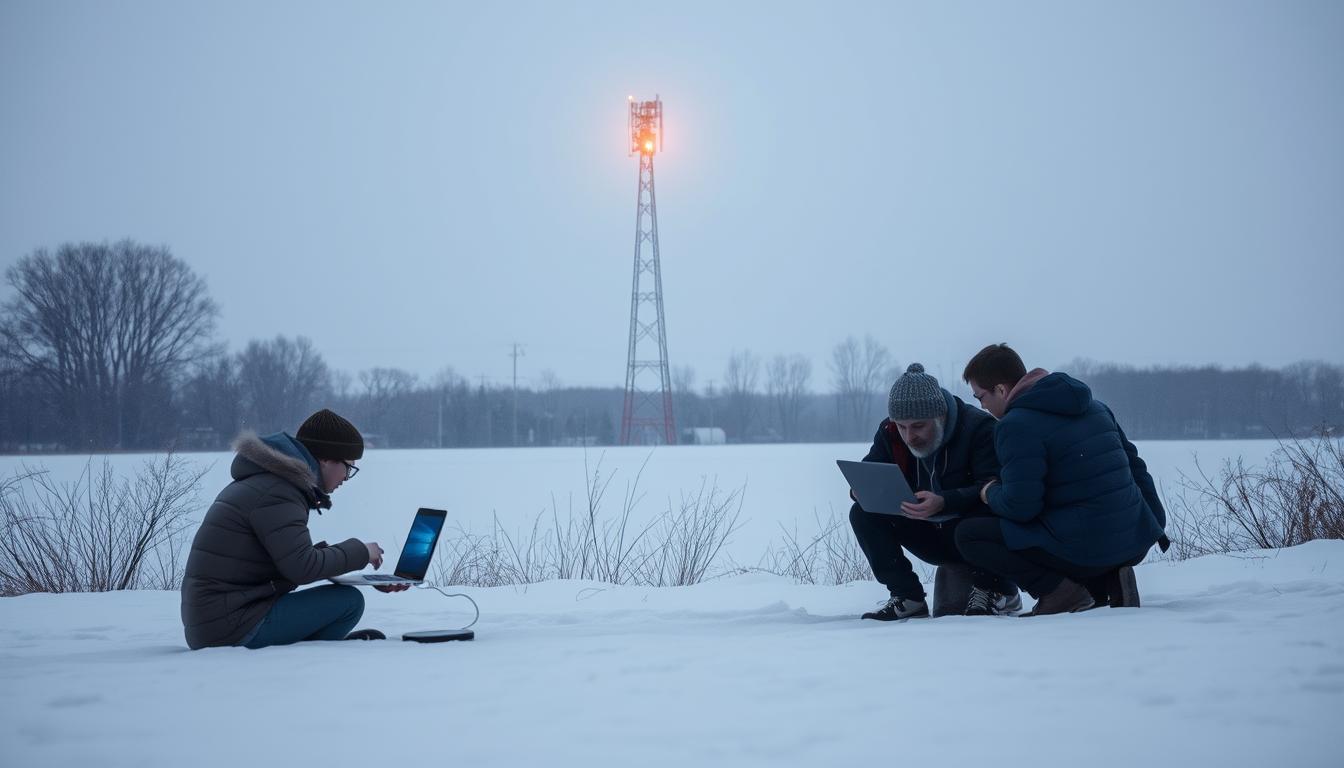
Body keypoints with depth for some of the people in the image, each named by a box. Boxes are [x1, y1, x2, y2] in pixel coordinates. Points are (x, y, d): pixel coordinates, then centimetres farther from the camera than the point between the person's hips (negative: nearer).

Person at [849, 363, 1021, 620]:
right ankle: (907, 598, -11)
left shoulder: (979, 428, -21)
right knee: (863, 515, -14)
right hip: (932, 537, 5)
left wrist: (944, 502, -48)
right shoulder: (889, 433, -5)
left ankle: (996, 591, -12)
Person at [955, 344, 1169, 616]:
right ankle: (1108, 580, 11)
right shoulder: (1094, 407, 15)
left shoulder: (1016, 425, -12)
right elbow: (1134, 465, 20)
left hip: (1084, 550, -8)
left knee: (969, 535, 2)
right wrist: (1156, 524, 27)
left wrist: (990, 494, 5)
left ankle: (1058, 590, -9)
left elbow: (1020, 506, -17)